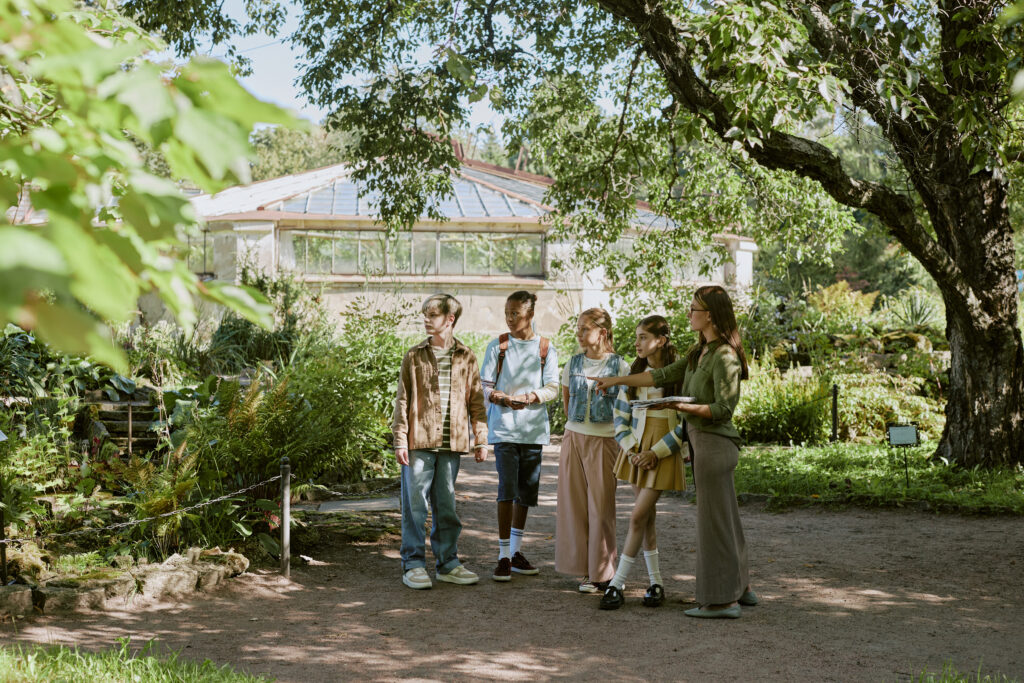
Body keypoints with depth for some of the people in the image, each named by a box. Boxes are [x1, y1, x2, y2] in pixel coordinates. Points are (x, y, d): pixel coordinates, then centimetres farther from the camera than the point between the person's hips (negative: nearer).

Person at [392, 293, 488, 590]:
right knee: (415, 505, 0)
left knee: (446, 505, 9)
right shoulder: (415, 356, 3)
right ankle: (413, 564, 8)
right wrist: (400, 440, -4)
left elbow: (476, 401, 10)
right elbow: (402, 400, 2)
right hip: (419, 441, -1)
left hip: (451, 443, 2)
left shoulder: (466, 357, 7)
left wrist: (481, 439, 6)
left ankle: (447, 563, 18)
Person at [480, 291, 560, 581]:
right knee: (507, 489, -11)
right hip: (503, 427, -2)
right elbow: (484, 386, 2)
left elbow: (552, 389, 0)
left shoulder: (546, 348, 5)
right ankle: (503, 556, -6)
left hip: (533, 428, 2)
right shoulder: (497, 346, 4)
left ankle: (516, 552, 21)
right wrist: (503, 399, -18)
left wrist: (528, 397, -18)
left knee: (526, 491, 8)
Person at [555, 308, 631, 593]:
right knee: (574, 503, 4)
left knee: (600, 505, -2)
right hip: (574, 437, 5)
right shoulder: (574, 363, 7)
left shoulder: (618, 365, -6)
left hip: (604, 439, -4)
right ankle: (586, 568, 13)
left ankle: (603, 572, 6)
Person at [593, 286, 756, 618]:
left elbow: (724, 408, -19)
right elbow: (663, 375, 19)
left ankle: (722, 600, 2)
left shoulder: (724, 356, -15)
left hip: (714, 443, -9)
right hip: (703, 442, 9)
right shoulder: (700, 352, 14)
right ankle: (740, 588, 26)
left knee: (714, 520, -4)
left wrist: (681, 406, -22)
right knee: (725, 519, 16)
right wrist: (617, 380, 20)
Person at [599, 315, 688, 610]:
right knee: (647, 517, 9)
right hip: (636, 450, 5)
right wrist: (631, 450, -3)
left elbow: (687, 423, -9)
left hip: (663, 452, -5)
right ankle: (656, 584, 18)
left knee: (638, 516, -9)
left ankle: (617, 585, -4)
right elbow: (620, 414, 10)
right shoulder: (634, 372, 7)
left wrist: (656, 452, -14)